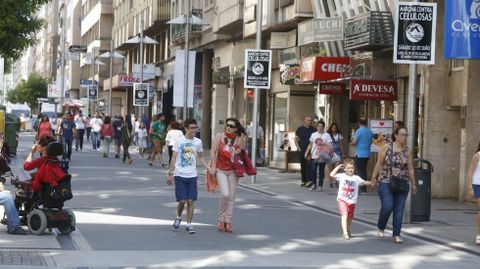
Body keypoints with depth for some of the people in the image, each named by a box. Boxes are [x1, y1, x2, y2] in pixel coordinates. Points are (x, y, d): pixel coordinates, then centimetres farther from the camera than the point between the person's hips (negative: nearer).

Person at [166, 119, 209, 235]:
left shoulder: (198, 142, 5)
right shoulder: (179, 141, -4)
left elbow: (200, 158, 17)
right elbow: (174, 158, -1)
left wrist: (208, 168, 4)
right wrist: (170, 174, -5)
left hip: (192, 176, 2)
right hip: (180, 175, -2)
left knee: (191, 201, -2)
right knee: (182, 200, -4)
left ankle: (189, 224, 6)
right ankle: (178, 218, 24)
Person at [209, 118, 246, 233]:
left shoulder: (238, 139, -1)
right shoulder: (219, 136, -4)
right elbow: (213, 151, -3)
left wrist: (243, 139, -11)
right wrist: (213, 166, -7)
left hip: (233, 171, 2)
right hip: (220, 170, -2)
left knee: (231, 196, 4)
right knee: (225, 194, -16)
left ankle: (228, 222, 16)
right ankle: (221, 219, 4)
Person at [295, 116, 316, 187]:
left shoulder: (313, 130, 7)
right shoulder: (300, 129, 9)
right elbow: (296, 139, 11)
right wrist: (298, 148, 0)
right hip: (302, 151, 2)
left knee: (309, 165, -12)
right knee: (303, 166, 7)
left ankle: (309, 180, -14)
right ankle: (303, 180, 15)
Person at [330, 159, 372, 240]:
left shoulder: (356, 178, 4)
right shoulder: (341, 176, -3)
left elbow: (364, 182, 8)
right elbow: (331, 175, -13)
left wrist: (372, 182, -8)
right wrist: (338, 167, -7)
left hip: (352, 201, 3)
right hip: (342, 199, -3)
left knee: (350, 217, 16)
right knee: (344, 215, -18)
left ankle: (348, 231, 39)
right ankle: (345, 233, -23)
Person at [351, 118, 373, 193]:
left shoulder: (359, 131, -13)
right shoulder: (370, 131, 8)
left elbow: (353, 142, -14)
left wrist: (352, 134, 0)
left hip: (360, 154, -7)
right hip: (367, 154, 7)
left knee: (360, 171, -4)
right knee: (364, 171, 15)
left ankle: (362, 189, -6)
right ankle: (364, 188, 18)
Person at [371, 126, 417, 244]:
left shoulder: (408, 151, 6)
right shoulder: (386, 148, -2)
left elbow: (410, 168, 9)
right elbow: (379, 164, 1)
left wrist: (413, 183, 8)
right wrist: (374, 178, 0)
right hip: (385, 183, -3)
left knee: (399, 210, 0)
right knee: (387, 207, -13)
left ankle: (397, 235, 7)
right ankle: (381, 228, 13)